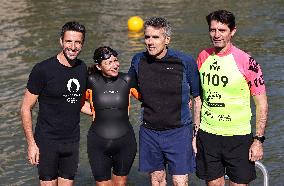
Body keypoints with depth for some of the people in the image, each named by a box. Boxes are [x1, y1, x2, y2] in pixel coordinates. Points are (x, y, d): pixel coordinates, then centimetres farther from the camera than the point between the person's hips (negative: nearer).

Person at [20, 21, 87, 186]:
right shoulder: (43, 70, -11)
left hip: (72, 141, 5)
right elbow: (26, 109, -7)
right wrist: (31, 143, -11)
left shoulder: (82, 69, 6)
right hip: (47, 141, -5)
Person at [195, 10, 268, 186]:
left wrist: (258, 140, -11)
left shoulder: (246, 62, -11)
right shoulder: (203, 57, 3)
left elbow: (262, 103, -7)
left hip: (238, 136, -4)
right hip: (207, 134, 4)